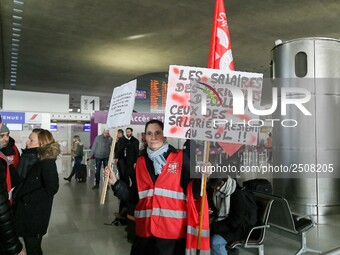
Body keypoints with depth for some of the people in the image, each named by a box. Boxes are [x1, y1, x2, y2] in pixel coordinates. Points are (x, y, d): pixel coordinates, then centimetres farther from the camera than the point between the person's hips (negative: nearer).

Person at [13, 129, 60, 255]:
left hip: (35, 214, -7)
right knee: (29, 244, 20)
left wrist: (26, 199, -19)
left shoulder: (47, 162, -19)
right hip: (25, 211, 7)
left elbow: (51, 188, -24)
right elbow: (23, 182, 12)